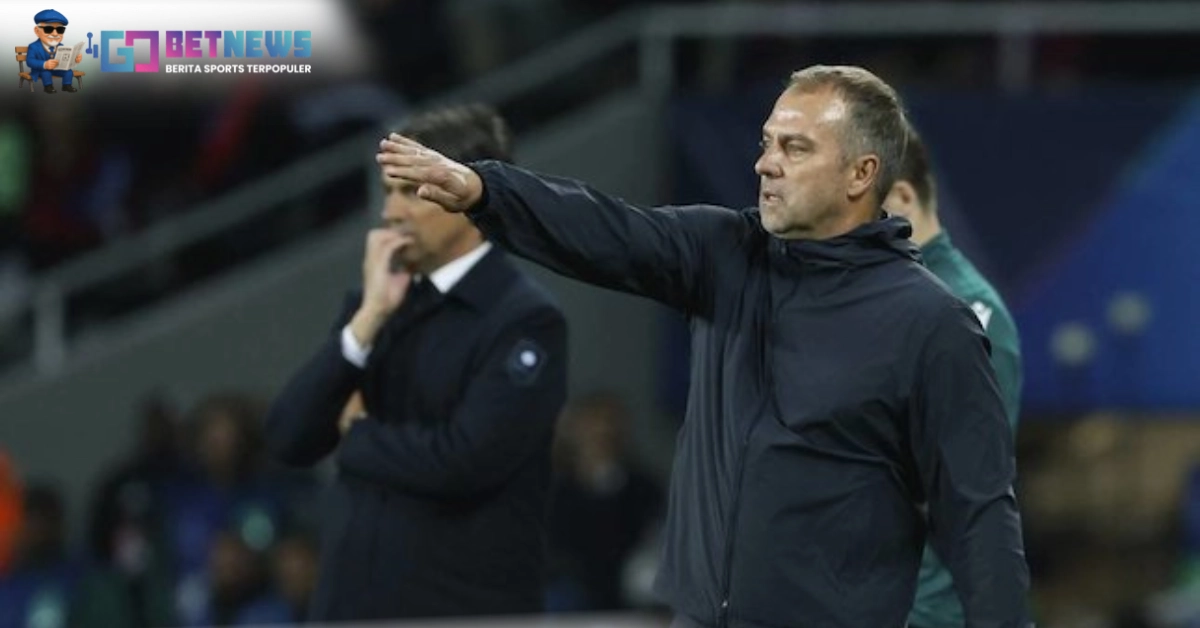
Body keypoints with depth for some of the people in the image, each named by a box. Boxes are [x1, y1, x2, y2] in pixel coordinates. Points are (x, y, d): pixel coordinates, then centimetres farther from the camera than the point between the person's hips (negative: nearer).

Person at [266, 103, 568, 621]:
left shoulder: (525, 320, -8)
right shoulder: (384, 304, 12)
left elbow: (464, 461, -20)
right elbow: (290, 438, 3)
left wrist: (356, 435, -2)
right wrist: (369, 317, -7)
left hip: (465, 618, -6)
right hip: (354, 605, 6)